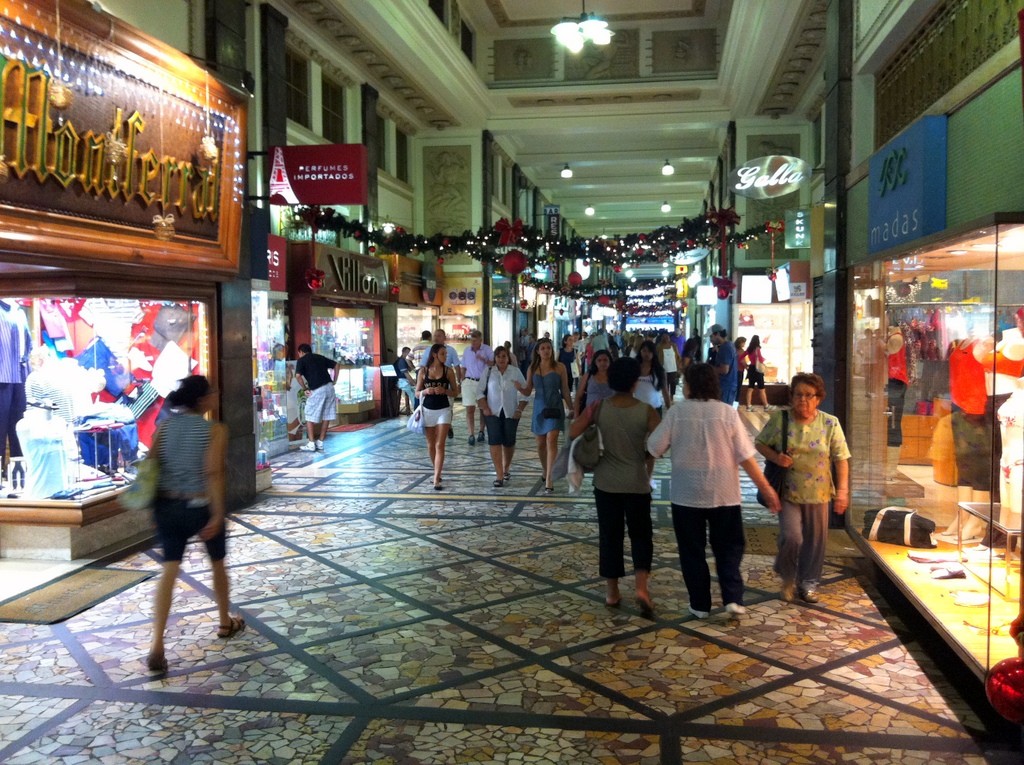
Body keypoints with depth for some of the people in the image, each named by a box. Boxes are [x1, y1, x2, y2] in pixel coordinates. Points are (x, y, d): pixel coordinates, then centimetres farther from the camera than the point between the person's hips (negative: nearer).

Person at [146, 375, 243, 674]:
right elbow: (212, 473, -21)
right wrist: (217, 514, -20)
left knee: (169, 570, 2)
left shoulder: (164, 426, 2)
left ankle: (157, 645, -8)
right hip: (201, 507, -4)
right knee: (217, 563, 20)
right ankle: (225, 622, 37)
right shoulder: (214, 430, -12)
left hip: (167, 506, 4)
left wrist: (155, 502, 14)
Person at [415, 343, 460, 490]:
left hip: (444, 410, -2)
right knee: (431, 445, 13)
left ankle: (436, 479, -12)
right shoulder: (423, 371, 0)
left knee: (440, 445, -10)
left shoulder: (448, 371, -1)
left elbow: (455, 392, 3)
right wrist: (426, 391, -17)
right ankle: (437, 471, 34)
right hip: (428, 410, 2)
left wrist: (444, 390, -16)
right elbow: (417, 393, 4)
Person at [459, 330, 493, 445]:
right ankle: (471, 434, -5)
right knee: (469, 409, -6)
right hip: (469, 382, 2)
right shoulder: (467, 351, 6)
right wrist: (462, 380, 7)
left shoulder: (487, 350, -3)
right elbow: (463, 367, 13)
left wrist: (484, 360, -24)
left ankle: (481, 432, 22)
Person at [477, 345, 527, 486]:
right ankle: (499, 476, -10)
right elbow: (480, 391, 4)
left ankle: (506, 468, 33)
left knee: (509, 442, 9)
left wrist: (520, 409, -6)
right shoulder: (488, 372, 3)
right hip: (493, 412, 0)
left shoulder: (516, 372, 2)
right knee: (495, 442, -10)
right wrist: (484, 408, -6)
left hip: (511, 413, 1)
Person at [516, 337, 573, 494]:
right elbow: (528, 391, 8)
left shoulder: (559, 367, -2)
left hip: (555, 407, -4)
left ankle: (549, 482, -20)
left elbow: (565, 390, 3)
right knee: (541, 444, 12)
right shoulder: (532, 368, 5)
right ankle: (545, 473, 36)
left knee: (551, 441, -16)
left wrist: (571, 409, 5)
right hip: (539, 407, 4)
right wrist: (519, 388, -14)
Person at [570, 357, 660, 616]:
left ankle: (612, 591, 20)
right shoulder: (647, 411, -11)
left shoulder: (598, 408, -7)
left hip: (606, 481, 1)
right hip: (637, 482, -1)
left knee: (609, 535, 13)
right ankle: (641, 587, -3)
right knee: (641, 534, 13)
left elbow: (572, 433, -7)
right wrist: (647, 466, 4)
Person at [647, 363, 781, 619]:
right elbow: (745, 456, -6)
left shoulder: (677, 411, -7)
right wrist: (766, 488, 0)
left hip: (687, 494, -1)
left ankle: (700, 605, 15)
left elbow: (654, 448, -5)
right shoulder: (728, 412, -4)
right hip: (723, 493, 1)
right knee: (729, 547, 15)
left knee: (692, 550, 11)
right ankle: (733, 599, 4)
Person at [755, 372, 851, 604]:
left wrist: (842, 491, -6)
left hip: (818, 494, 2)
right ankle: (788, 578, 17)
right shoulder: (779, 420, -7)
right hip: (788, 492, -2)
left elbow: (841, 459, -1)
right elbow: (760, 443, 4)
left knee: (814, 540, 11)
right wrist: (775, 457, -16)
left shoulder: (830, 423, -5)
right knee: (791, 538, -12)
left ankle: (808, 582, 33)